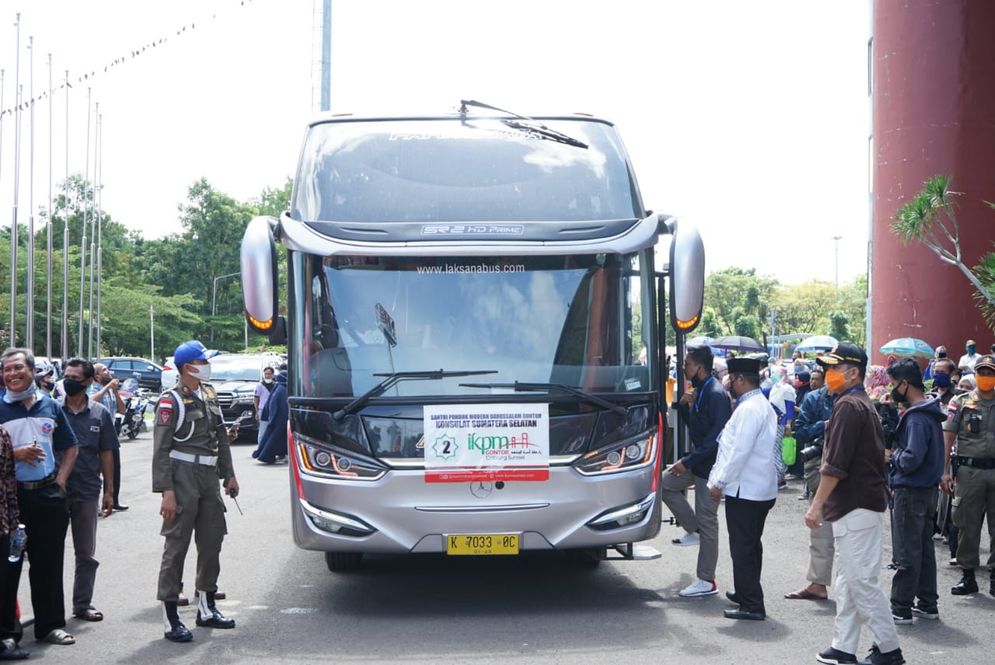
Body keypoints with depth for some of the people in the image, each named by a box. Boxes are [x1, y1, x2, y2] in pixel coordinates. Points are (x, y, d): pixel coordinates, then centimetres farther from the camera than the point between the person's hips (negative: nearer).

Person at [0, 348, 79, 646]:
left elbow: (70, 448, 16)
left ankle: (50, 624, 13)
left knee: (49, 562, 5)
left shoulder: (50, 406, 10)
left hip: (49, 494, 3)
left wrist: (61, 480, 3)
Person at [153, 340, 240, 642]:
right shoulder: (171, 401, -10)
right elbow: (161, 450, -13)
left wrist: (229, 475, 17)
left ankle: (206, 608, 27)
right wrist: (166, 491, -19)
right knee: (177, 545, -5)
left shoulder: (209, 394, 13)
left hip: (209, 477, 8)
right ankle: (170, 617, -2)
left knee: (212, 541, 13)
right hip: (183, 478, -8)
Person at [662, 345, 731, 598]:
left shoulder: (716, 394, -21)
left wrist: (688, 462, -22)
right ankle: (693, 531, 16)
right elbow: (693, 424, 20)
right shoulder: (700, 390, 9)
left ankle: (706, 581, 4)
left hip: (710, 464, -10)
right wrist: (684, 405, 0)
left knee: (707, 520, -3)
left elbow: (716, 438, -25)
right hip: (697, 459, 10)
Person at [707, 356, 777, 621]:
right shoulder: (763, 405, 15)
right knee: (751, 544, 21)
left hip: (745, 489, -10)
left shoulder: (748, 409, -18)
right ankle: (747, 593, 34)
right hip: (762, 489, 10)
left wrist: (720, 482, -16)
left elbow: (739, 451, -22)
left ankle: (752, 605, -5)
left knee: (743, 547, -6)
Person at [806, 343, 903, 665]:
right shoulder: (863, 404, 18)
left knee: (861, 581, -7)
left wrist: (817, 505, -17)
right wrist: (826, 504, 23)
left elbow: (835, 465, -21)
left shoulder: (848, 406, -15)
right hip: (859, 504, 11)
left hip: (856, 508, -11)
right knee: (848, 580, 12)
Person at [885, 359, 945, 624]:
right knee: (924, 548, 15)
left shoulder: (917, 418, -21)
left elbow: (911, 459, -28)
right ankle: (927, 604, 23)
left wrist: (894, 453, -9)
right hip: (927, 489, 10)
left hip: (911, 491, -10)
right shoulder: (929, 411, 10)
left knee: (907, 553, -3)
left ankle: (901, 608, 3)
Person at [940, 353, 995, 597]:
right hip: (969, 471, -1)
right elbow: (948, 437, 2)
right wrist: (944, 471, -6)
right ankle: (968, 575, 13)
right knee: (967, 526, 5)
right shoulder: (961, 402, 5)